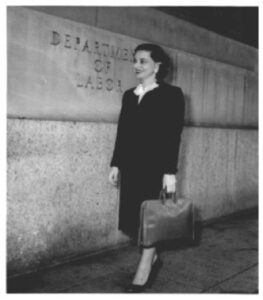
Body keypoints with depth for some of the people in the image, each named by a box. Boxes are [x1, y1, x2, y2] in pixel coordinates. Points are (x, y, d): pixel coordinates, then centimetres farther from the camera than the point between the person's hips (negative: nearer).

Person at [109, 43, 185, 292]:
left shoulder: (171, 94, -4)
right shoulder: (129, 95, 13)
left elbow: (173, 136, -10)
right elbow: (122, 132, 13)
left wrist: (170, 172, -15)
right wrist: (115, 164, 10)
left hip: (155, 166, -5)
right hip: (131, 166, 6)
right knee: (130, 219, 9)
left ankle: (143, 273, 15)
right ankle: (152, 257, 34)